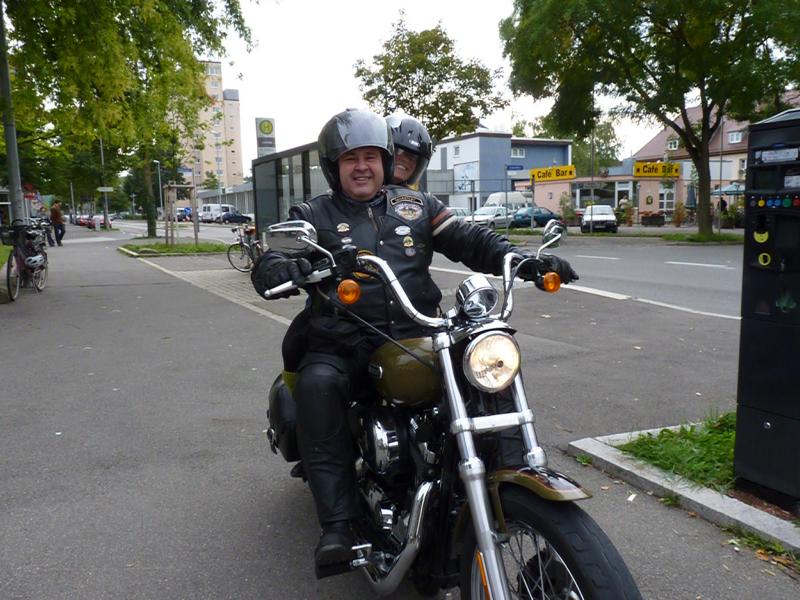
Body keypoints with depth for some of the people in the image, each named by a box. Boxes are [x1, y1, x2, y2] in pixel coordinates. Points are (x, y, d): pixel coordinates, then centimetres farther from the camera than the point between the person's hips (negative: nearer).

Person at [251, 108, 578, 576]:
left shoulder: (417, 206, 17)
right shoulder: (313, 215, 10)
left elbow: (469, 240, 10)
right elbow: (268, 264, -3)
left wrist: (524, 260, -8)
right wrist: (282, 269, -29)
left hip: (415, 339, 2)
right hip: (343, 347, -1)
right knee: (317, 385, -32)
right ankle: (337, 523, -26)